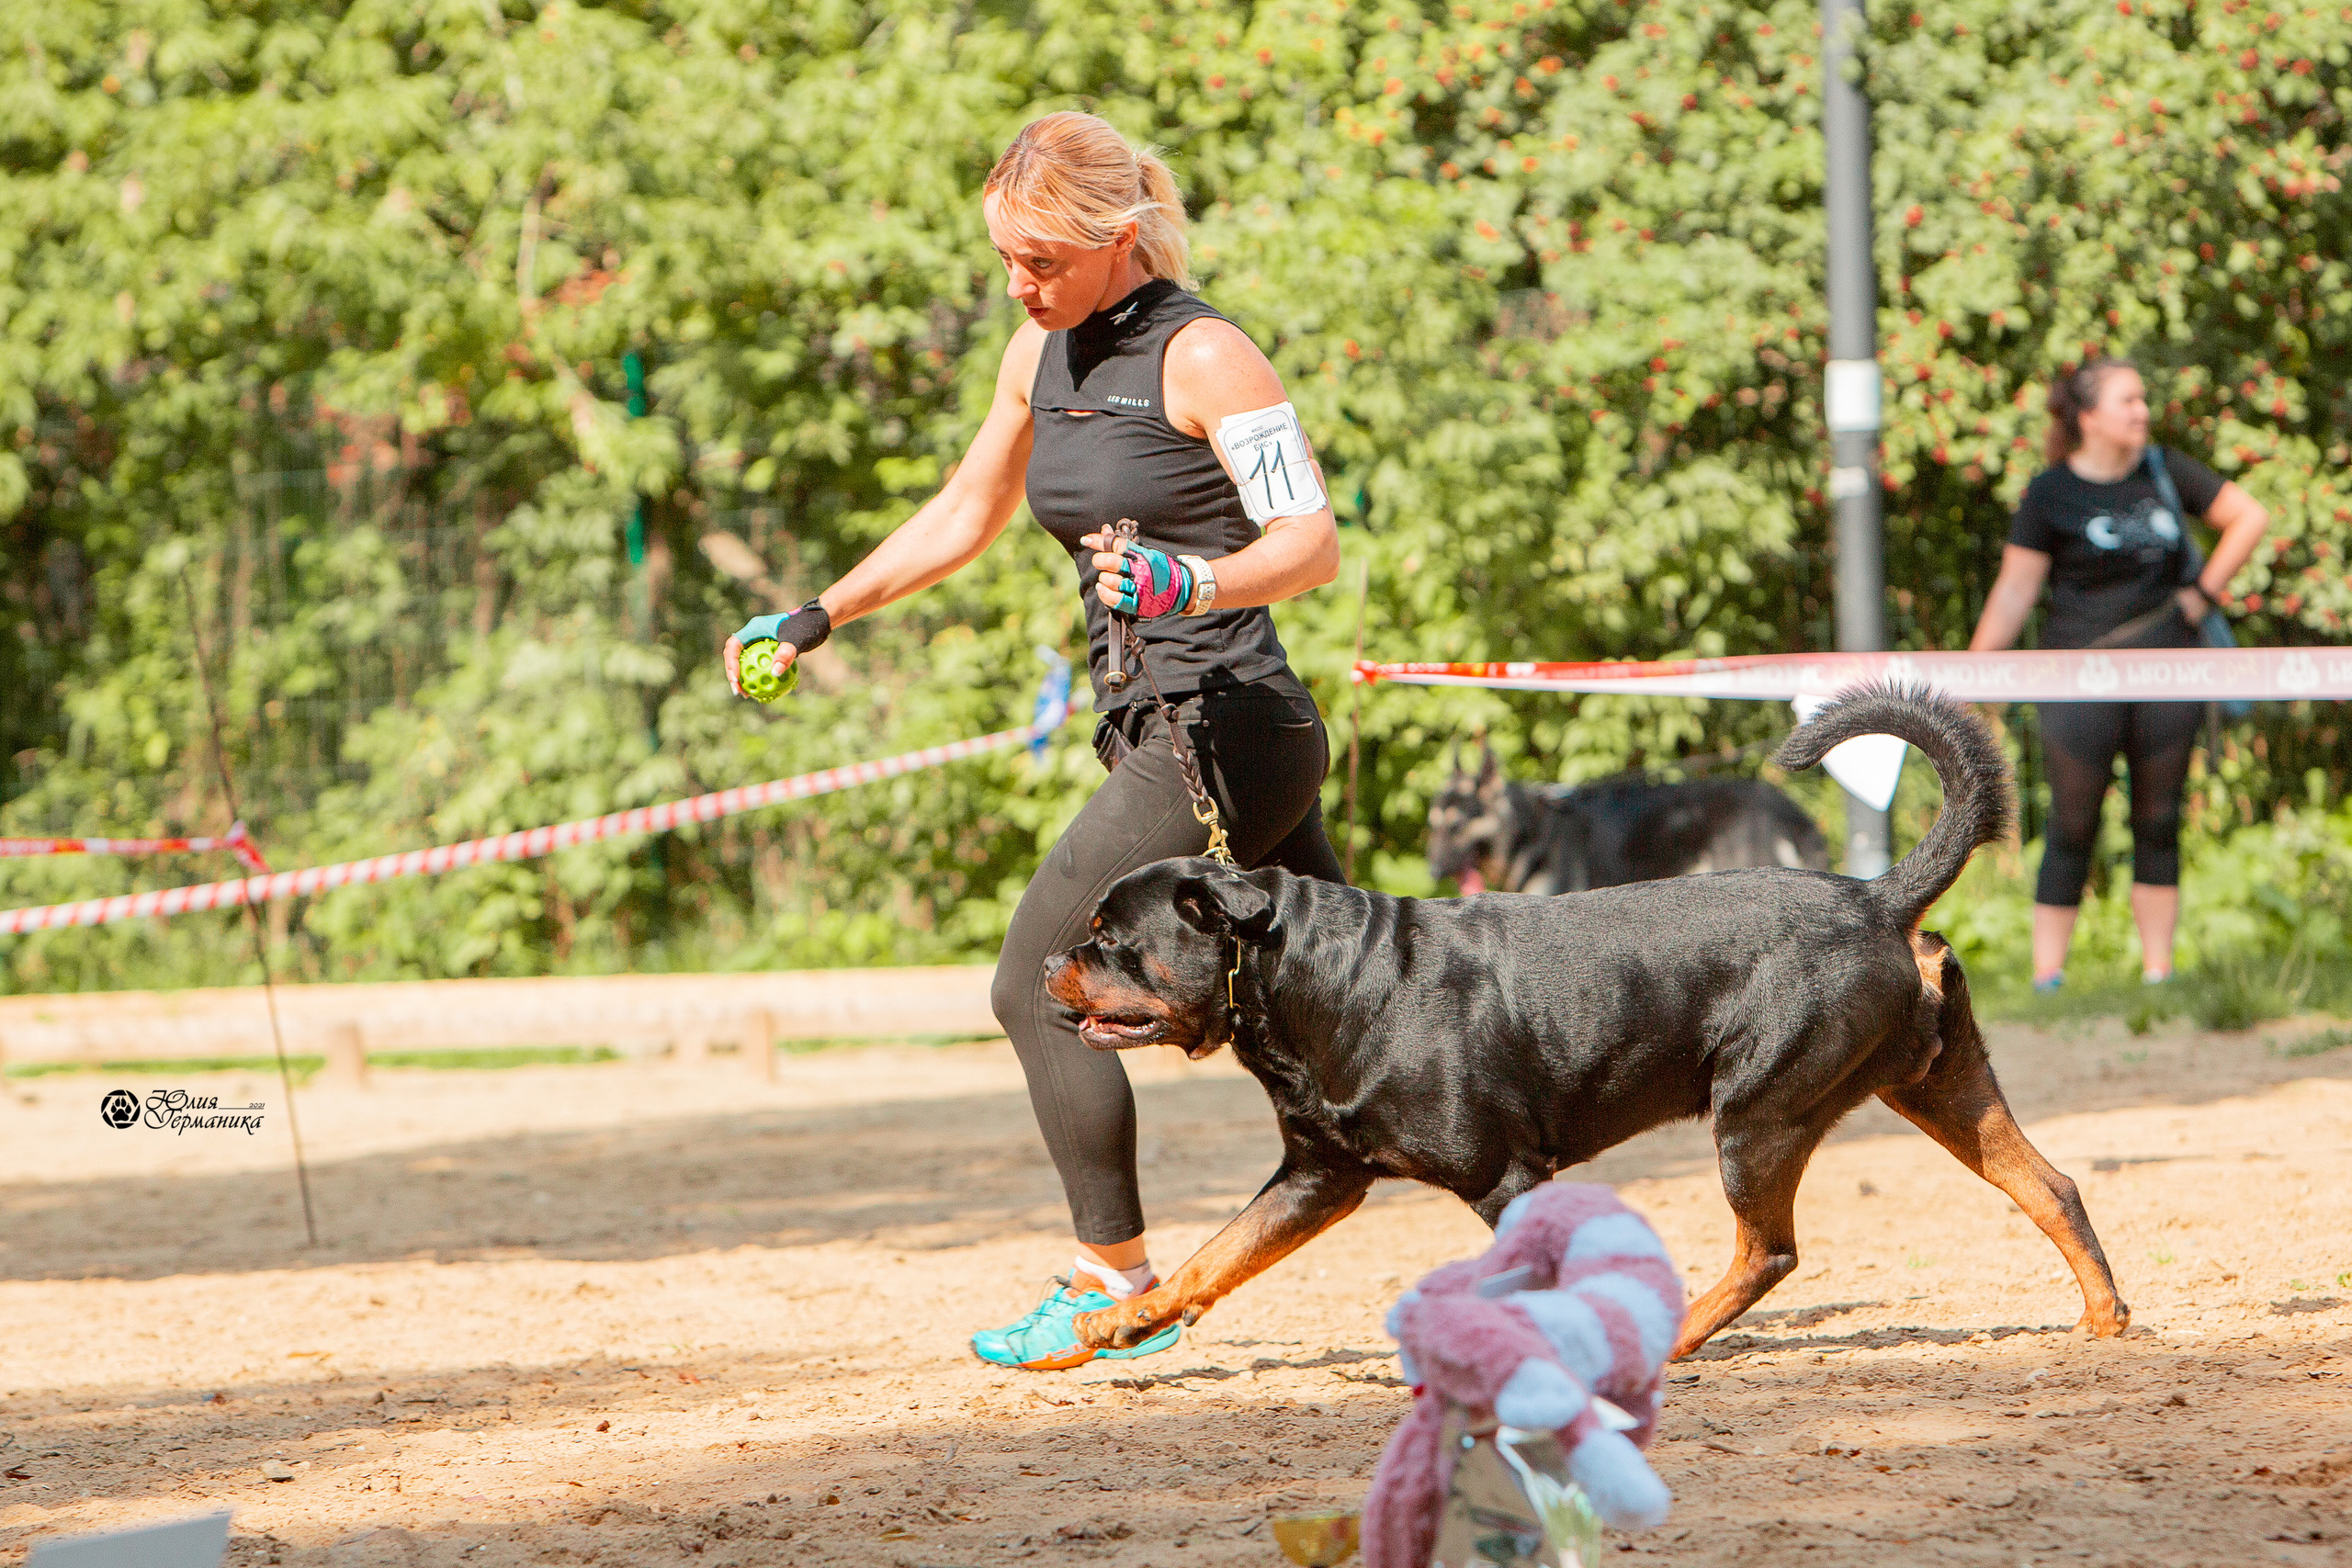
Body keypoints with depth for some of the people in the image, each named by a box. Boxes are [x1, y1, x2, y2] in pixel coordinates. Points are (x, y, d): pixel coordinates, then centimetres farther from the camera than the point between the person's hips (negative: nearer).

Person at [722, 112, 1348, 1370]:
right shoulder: (1042, 352, 11)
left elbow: (1314, 545, -20)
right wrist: (815, 618, 22)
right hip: (1151, 738, 8)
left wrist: (1186, 583, -38)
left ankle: (1118, 1288, 2)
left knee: (1038, 988, -8)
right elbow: (967, 514, 25)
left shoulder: (1202, 355, -13)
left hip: (1231, 732, -8)